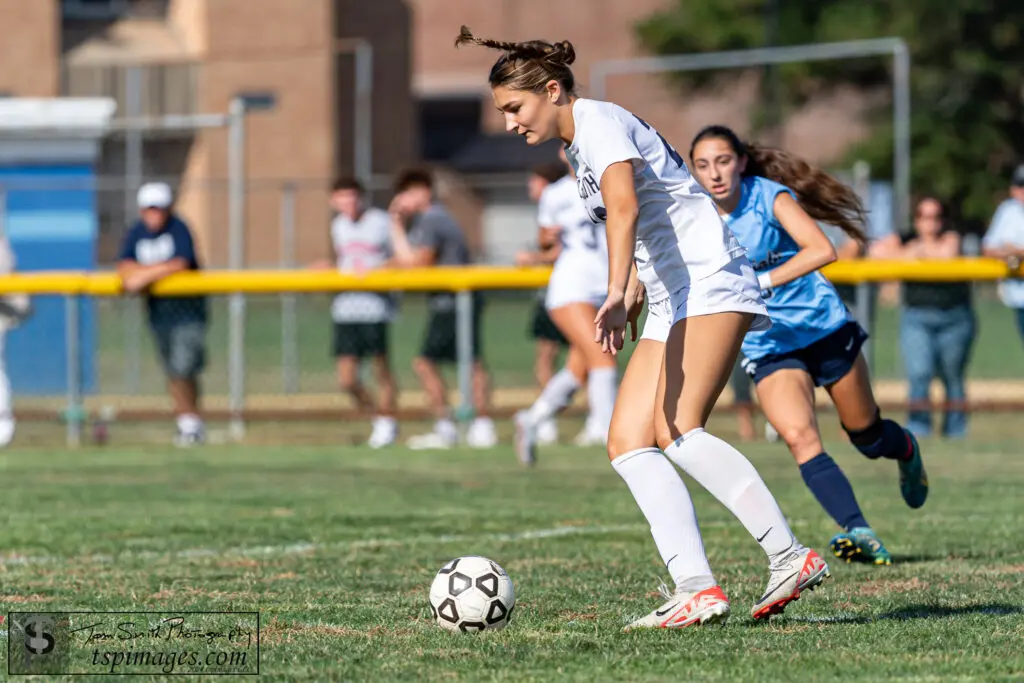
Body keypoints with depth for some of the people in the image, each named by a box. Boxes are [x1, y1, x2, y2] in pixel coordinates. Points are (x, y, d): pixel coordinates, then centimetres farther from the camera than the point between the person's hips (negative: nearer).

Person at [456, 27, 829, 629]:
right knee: (629, 444, -5)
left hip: (711, 284, -10)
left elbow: (623, 205, -28)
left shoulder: (600, 122, -10)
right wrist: (634, 297, 39)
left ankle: (790, 556, -22)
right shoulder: (577, 146, 20)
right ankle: (696, 588, -16)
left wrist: (617, 296, -40)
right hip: (672, 307, 10)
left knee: (680, 432, -22)